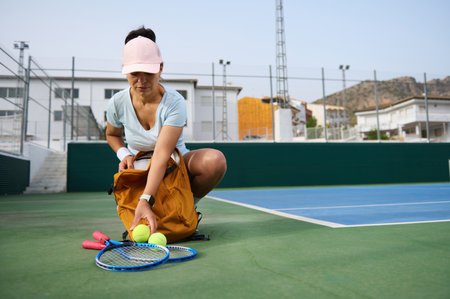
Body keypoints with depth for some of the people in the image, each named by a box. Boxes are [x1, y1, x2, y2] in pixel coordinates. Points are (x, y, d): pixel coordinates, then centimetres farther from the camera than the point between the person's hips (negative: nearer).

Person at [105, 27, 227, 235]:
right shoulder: (117, 103, -11)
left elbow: (162, 155, -34)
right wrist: (124, 155, -10)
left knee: (215, 160, -32)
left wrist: (145, 201, -44)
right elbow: (112, 135, 13)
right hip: (139, 167, 2)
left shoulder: (174, 102, -24)